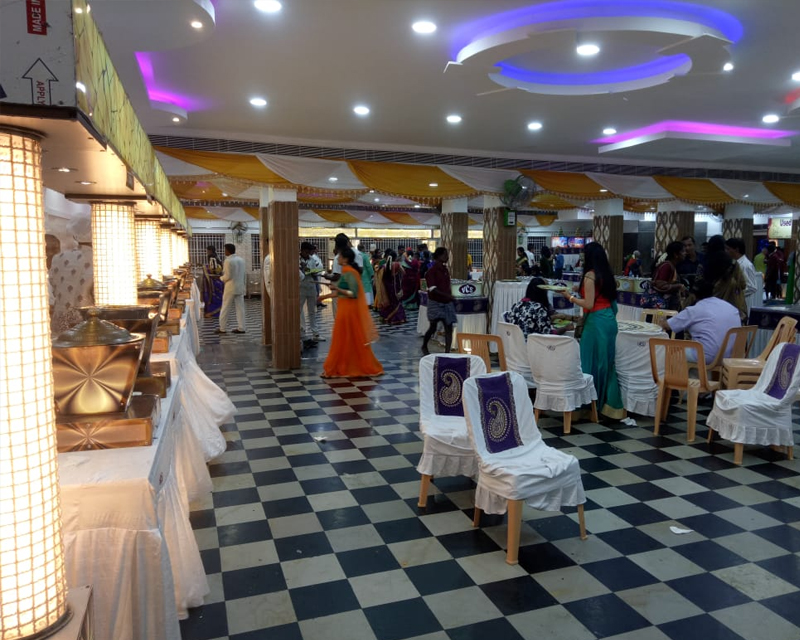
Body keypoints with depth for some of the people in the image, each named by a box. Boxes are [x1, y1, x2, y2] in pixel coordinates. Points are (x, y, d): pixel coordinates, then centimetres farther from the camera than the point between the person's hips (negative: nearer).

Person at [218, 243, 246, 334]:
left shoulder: (228, 261, -14)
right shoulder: (241, 260, 8)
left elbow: (227, 276, -15)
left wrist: (221, 278, 3)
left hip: (230, 288, -6)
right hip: (240, 287, 6)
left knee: (225, 308, 2)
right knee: (240, 308, 6)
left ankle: (222, 328, 8)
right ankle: (241, 328, 6)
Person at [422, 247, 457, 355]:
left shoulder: (445, 269, 9)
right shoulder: (432, 271, -12)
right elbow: (432, 289, -20)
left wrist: (450, 297, 12)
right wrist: (447, 295, -29)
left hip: (447, 303, 6)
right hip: (435, 302, -6)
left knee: (449, 327, -1)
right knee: (433, 327, 0)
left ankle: (447, 352, 2)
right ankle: (424, 346, 26)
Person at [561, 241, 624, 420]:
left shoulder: (590, 276, -13)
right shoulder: (607, 274, 11)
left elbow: (589, 304, -17)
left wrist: (570, 297, -5)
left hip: (596, 321, -8)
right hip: (609, 319, 8)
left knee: (593, 361, 0)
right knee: (606, 362, 14)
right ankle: (610, 403, 20)